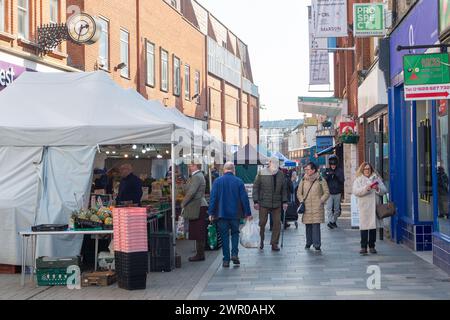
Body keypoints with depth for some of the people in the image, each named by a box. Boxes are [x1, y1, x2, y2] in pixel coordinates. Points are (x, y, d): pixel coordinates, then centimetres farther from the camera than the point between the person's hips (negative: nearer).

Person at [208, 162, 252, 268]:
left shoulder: (217, 181, -2)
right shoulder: (239, 182, -2)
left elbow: (213, 198, -4)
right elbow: (244, 198, -1)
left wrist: (211, 213, 0)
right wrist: (247, 213, 5)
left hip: (222, 214, 0)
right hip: (235, 214, 0)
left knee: (224, 235, 5)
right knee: (235, 233, 17)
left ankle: (226, 260, 4)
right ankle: (234, 254, 0)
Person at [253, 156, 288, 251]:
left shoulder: (281, 174, 8)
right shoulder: (262, 173, -3)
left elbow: (284, 189, 14)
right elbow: (255, 187, -1)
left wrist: (284, 202, 8)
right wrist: (256, 201, -7)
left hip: (277, 204, 3)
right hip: (264, 203, -3)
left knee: (277, 223, -1)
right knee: (262, 222, 1)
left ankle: (274, 244, 8)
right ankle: (261, 240, 24)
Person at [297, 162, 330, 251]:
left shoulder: (321, 180, 1)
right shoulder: (303, 180, 9)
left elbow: (327, 193, 5)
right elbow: (299, 192, 17)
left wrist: (321, 201, -4)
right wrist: (302, 200, 3)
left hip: (317, 207, -3)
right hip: (306, 207, 3)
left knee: (316, 225, -9)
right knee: (308, 226, 6)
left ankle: (317, 244, -5)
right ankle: (308, 243, 21)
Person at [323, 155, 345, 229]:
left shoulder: (340, 171, 5)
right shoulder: (326, 171, 6)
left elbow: (342, 180, -6)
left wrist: (336, 175, -19)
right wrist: (327, 175, -19)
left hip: (337, 193, 1)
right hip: (329, 193, -1)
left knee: (336, 209, 7)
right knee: (329, 208, -16)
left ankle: (334, 221, 20)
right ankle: (331, 221, -21)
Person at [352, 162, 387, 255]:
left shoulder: (376, 179, 13)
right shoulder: (358, 180, 6)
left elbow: (384, 190, 8)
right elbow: (355, 191, -7)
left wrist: (378, 188, -12)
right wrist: (365, 189, -20)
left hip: (375, 206, 3)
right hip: (364, 207, -3)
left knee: (373, 226, 6)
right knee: (364, 226, -7)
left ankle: (372, 246, 14)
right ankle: (363, 247, -3)